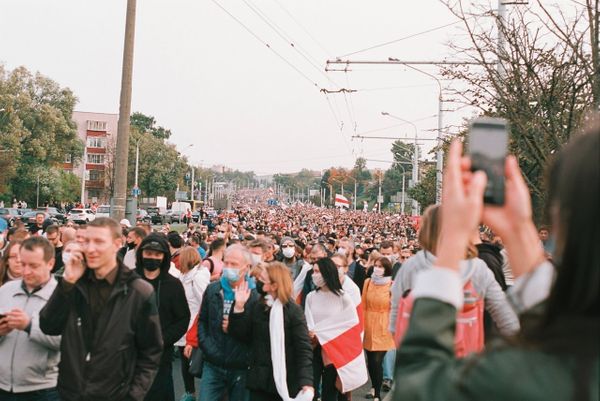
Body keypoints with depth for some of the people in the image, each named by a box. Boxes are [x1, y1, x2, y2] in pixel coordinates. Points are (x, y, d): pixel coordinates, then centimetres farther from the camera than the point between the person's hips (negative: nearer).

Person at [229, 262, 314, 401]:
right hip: (259, 380, 4)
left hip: (286, 383, -4)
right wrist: (239, 307, -8)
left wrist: (306, 382, -27)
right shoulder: (257, 307, 5)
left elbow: (304, 349, -14)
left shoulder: (293, 311, -10)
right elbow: (242, 335, 4)